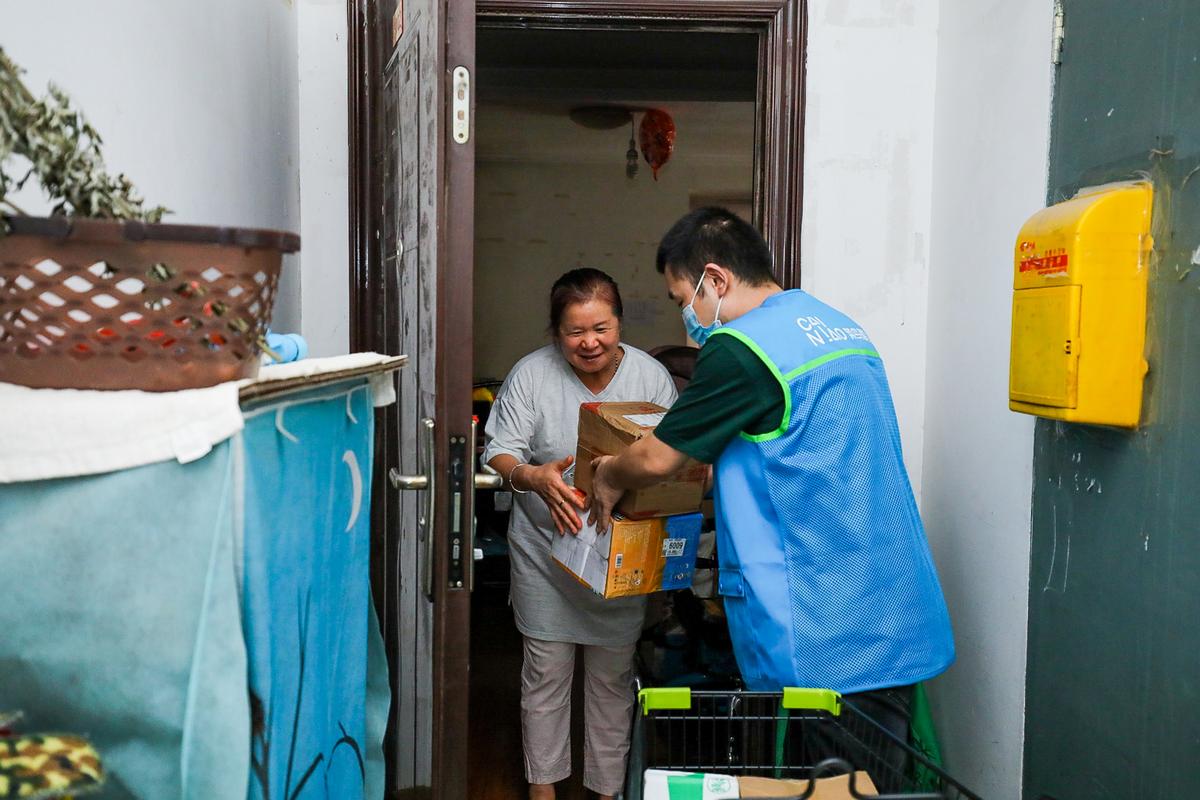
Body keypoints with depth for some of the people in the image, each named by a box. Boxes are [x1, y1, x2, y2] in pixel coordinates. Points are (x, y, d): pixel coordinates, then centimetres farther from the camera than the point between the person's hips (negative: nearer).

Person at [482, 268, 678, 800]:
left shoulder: (652, 376, -4)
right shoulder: (532, 374, -7)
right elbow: (499, 452, -8)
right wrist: (534, 477, -29)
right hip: (546, 551, -1)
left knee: (613, 675, 11)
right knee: (546, 670, 9)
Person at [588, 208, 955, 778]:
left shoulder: (741, 349, -15)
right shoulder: (841, 327, 13)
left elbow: (656, 459, -9)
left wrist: (608, 478, 12)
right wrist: (717, 464, 30)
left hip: (821, 646, -9)